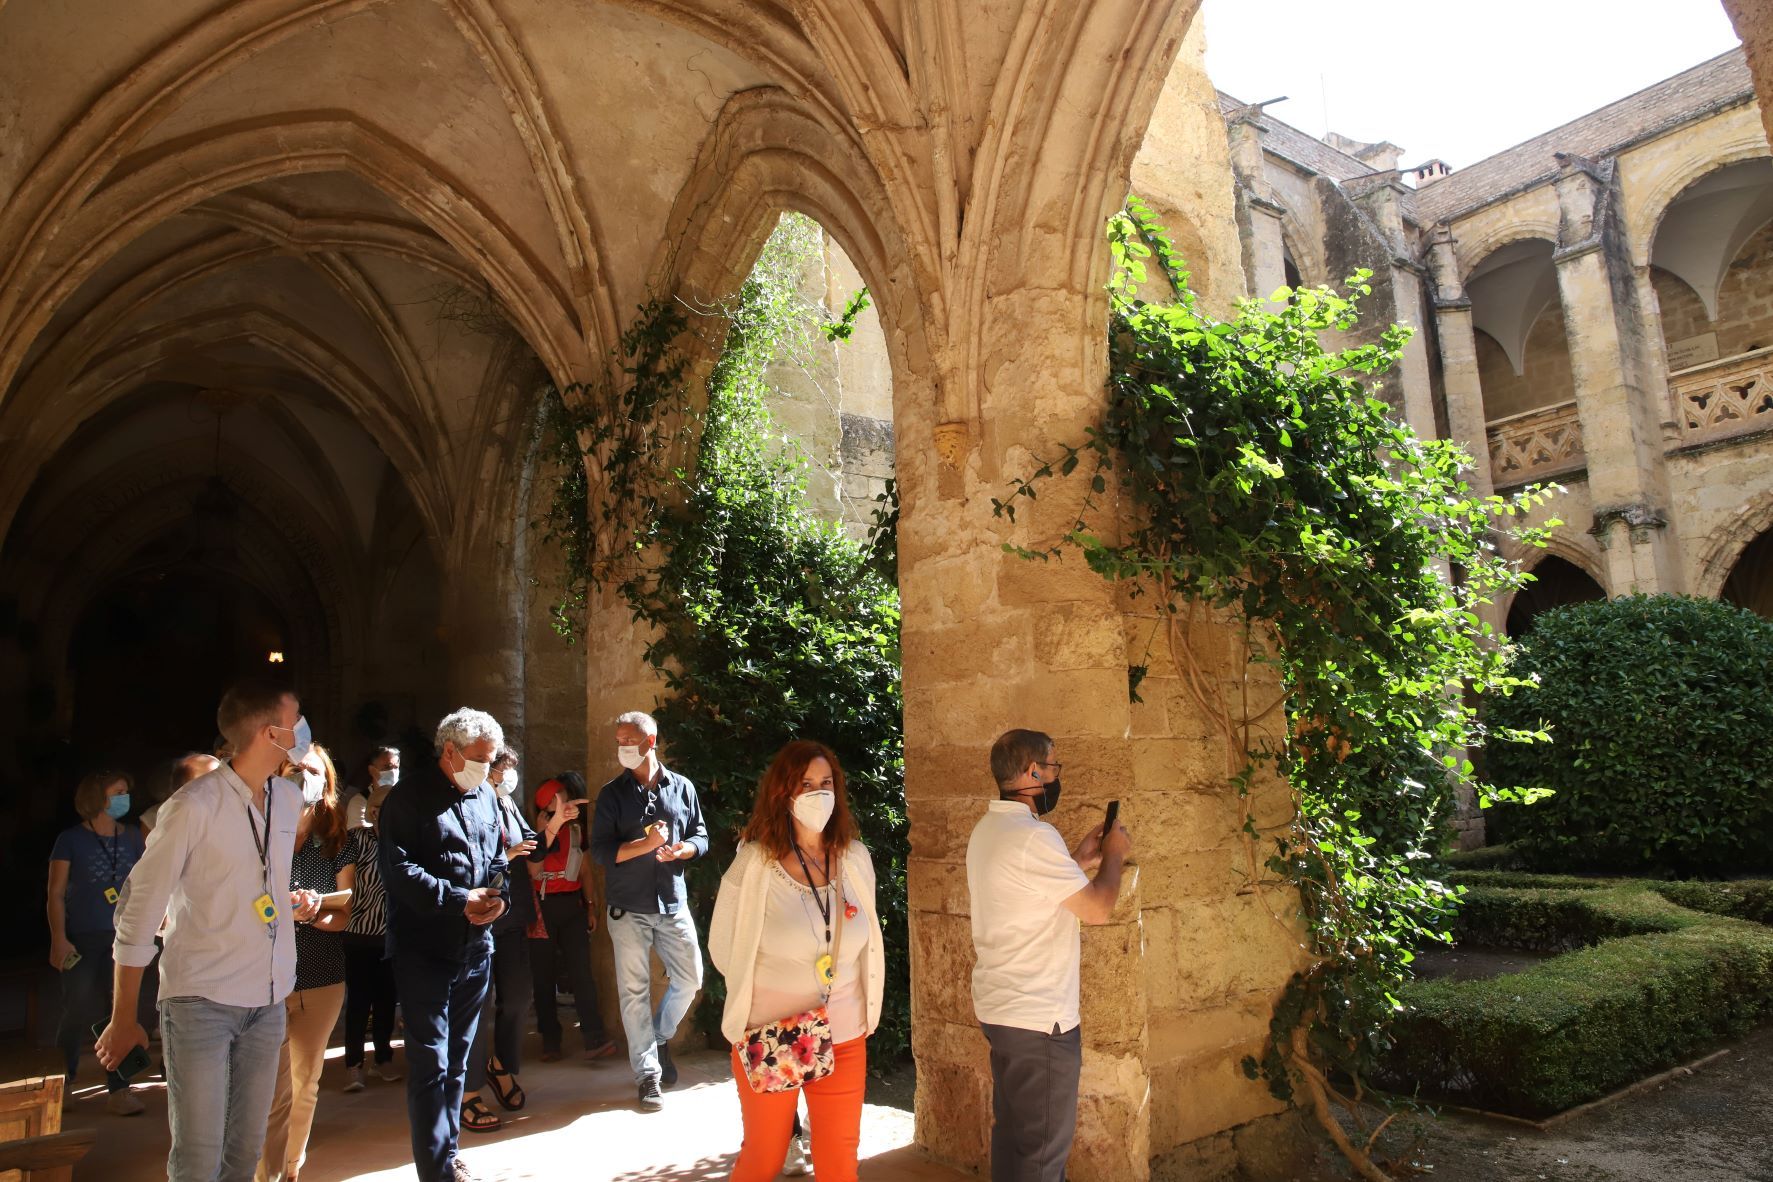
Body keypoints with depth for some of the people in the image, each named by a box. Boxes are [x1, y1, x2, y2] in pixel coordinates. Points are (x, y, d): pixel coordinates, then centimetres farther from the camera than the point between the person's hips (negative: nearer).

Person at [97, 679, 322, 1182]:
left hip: (268, 998, 6)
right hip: (201, 1000, -6)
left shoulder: (290, 798, 8)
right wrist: (124, 1019, -6)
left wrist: (290, 900, 1)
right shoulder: (193, 806, -14)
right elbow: (138, 912, -9)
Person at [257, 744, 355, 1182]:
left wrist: (314, 911, -21)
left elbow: (342, 916, 0)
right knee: (273, 1088, -4)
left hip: (323, 978, 2)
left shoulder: (338, 843, 2)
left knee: (306, 1083, 13)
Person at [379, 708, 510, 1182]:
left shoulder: (486, 797, 11)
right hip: (425, 948, -6)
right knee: (430, 1061, -4)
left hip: (476, 945, 6)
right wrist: (459, 900, -19)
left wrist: (497, 896, -3)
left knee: (458, 1056, 17)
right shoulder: (408, 798, -9)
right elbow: (398, 869, -17)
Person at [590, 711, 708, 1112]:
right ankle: (648, 1075, 13)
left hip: (673, 903, 2)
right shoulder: (613, 794, 0)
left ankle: (660, 1037, 32)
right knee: (635, 991, 3)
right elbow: (600, 850, -6)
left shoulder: (682, 787, 4)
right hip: (629, 909, -2)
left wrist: (680, 850, -14)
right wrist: (647, 844, -19)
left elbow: (701, 837, 8)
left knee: (689, 979, 6)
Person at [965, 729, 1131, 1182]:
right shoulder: (1032, 835, -22)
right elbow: (1097, 907, -18)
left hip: (998, 1007, 10)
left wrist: (1079, 860, 14)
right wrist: (1113, 856, -2)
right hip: (1040, 1017, -10)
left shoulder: (987, 829, 8)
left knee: (1011, 1131, 19)